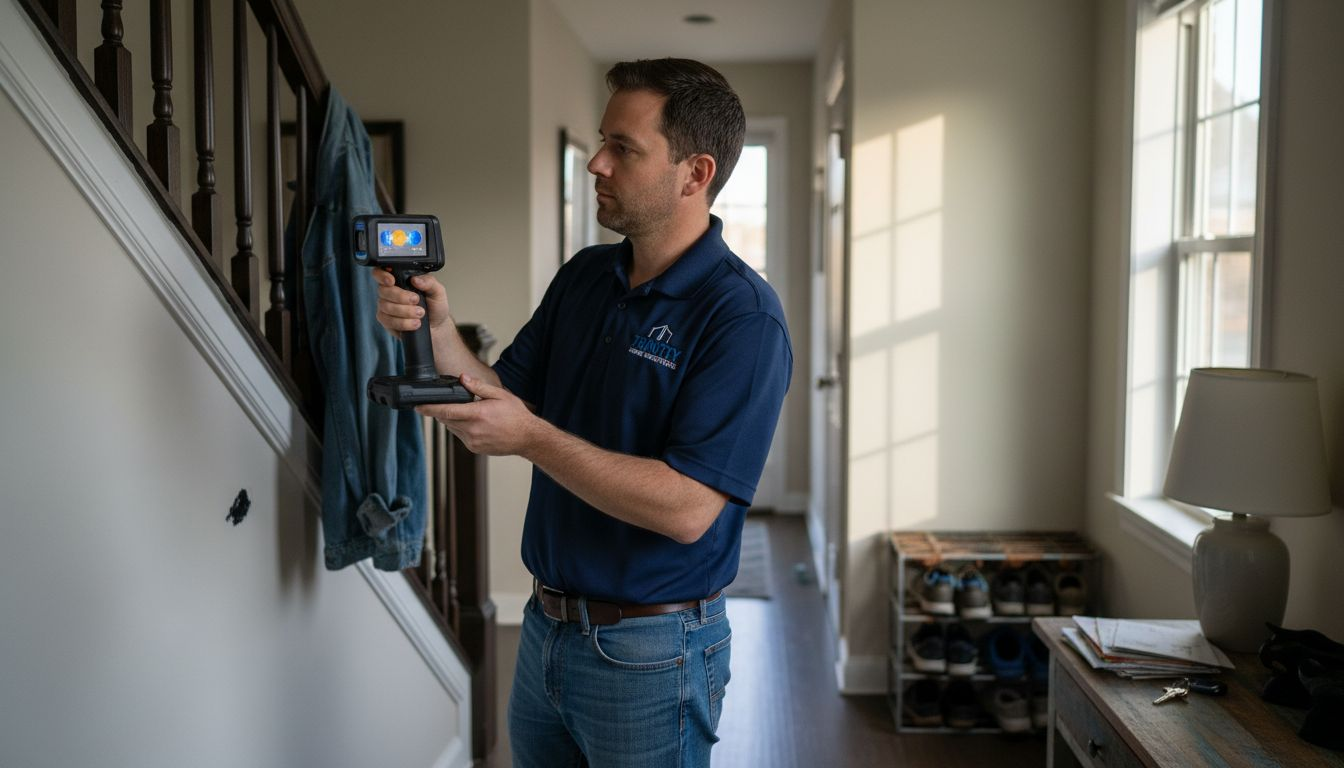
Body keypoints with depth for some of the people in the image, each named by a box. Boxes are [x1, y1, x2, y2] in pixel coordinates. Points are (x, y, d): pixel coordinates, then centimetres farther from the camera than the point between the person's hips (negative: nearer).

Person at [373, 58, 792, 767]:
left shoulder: (743, 317, -19)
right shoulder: (582, 276, 4)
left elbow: (688, 509, -26)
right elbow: (502, 399, 3)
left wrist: (531, 437, -26)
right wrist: (438, 334, -14)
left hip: (651, 652, -7)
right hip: (546, 625, 7)